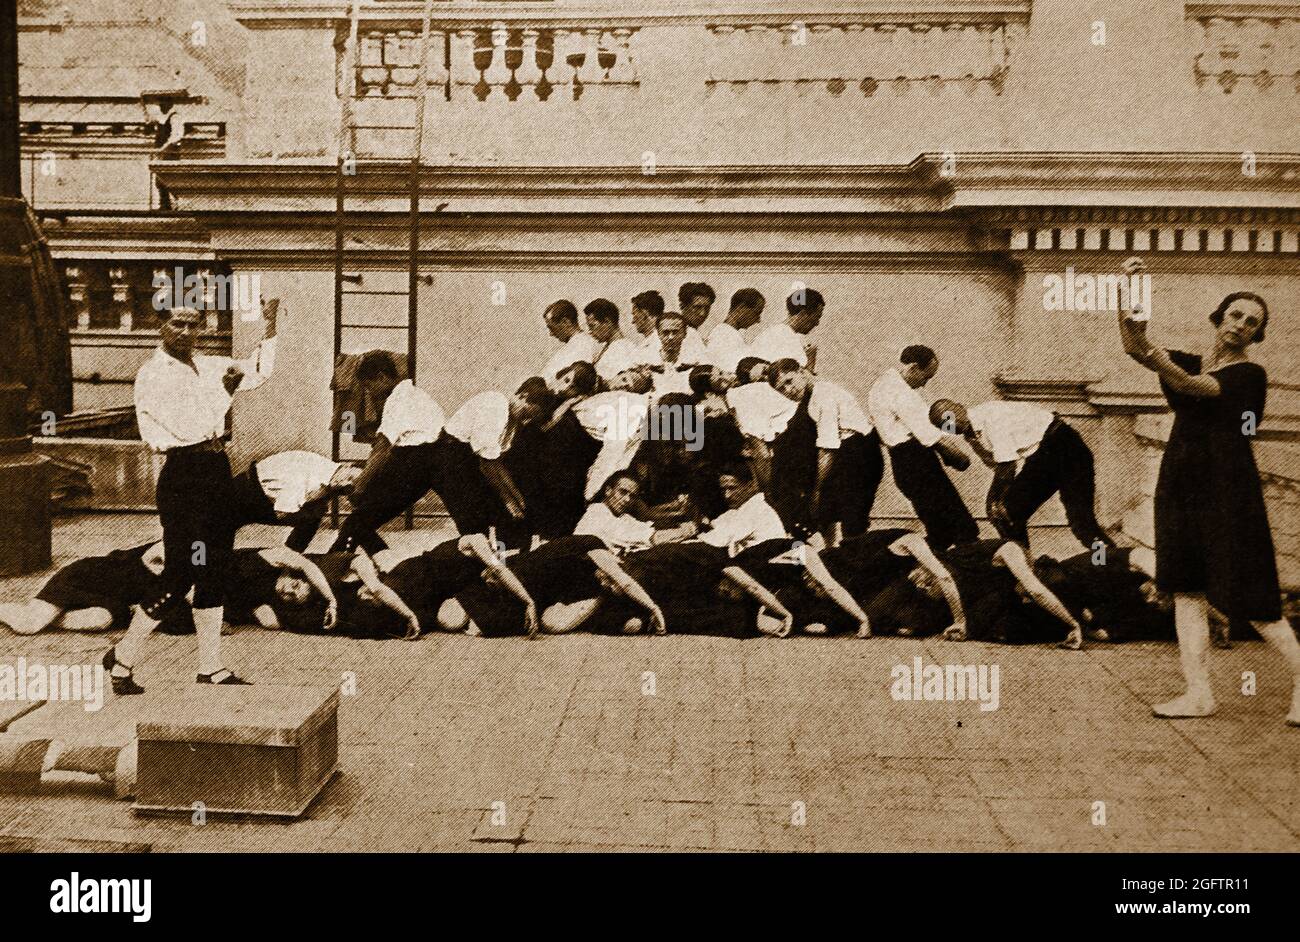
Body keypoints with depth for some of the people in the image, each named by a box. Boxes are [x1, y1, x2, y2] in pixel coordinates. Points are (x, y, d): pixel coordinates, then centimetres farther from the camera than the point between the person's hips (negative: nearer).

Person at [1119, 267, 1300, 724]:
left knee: (1246, 596, -5)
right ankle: (1198, 693, 4)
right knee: (1188, 590, 2)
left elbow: (1193, 388, -21)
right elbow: (1133, 345, 1)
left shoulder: (1249, 374, -2)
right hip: (1181, 483, 6)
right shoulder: (1190, 362, 15)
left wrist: (1148, 351, -37)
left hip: (1226, 488, -6)